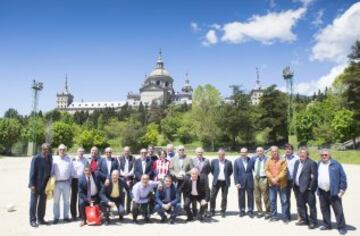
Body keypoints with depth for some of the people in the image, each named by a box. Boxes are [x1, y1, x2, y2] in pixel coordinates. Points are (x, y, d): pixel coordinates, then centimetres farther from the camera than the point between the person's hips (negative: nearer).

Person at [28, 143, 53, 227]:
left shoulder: (50, 157, 1)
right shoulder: (36, 158, -13)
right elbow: (32, 172, -13)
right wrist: (32, 185, -16)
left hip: (45, 185, 5)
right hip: (36, 184, -5)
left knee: (43, 203, 14)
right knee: (34, 203, 6)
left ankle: (41, 219, 26)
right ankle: (32, 220, 16)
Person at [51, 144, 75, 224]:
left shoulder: (69, 160, 3)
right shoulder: (55, 160, 2)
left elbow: (72, 171, 6)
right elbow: (52, 171, 4)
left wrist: (71, 179, 2)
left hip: (66, 182, 0)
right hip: (57, 183, 0)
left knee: (66, 200, 8)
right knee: (56, 201, 5)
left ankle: (66, 216, 18)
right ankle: (56, 217, 14)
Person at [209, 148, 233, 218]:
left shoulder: (228, 162, -1)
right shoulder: (214, 161, 1)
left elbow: (231, 171, 11)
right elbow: (211, 170, 12)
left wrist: (227, 176, 2)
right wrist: (215, 175, 4)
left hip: (225, 182, 0)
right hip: (216, 181, 0)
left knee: (224, 197, 5)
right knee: (212, 196, 0)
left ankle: (223, 212, 18)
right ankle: (212, 211, 14)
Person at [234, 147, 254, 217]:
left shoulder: (251, 160, 0)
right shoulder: (237, 161, -1)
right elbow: (235, 173, -2)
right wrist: (236, 182, -8)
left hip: (249, 182, 0)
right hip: (240, 182, 0)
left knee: (250, 197, 5)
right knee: (241, 197, 8)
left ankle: (250, 211, 17)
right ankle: (242, 211, 21)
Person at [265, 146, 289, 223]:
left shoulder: (282, 160, -5)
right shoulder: (268, 160, 5)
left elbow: (284, 171, -11)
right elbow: (267, 170, 0)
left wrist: (277, 178, -17)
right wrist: (272, 179, -12)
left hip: (281, 184, -3)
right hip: (272, 184, 3)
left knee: (284, 201, 2)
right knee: (272, 200, 10)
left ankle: (285, 217, 12)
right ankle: (273, 216, 22)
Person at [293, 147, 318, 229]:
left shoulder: (312, 163, -11)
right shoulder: (297, 162, 13)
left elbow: (315, 176, -14)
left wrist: (311, 187, -14)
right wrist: (294, 186, 10)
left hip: (307, 188, -8)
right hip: (297, 188, 8)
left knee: (311, 205, 3)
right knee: (300, 205, 16)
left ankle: (313, 222, 15)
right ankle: (304, 219, 31)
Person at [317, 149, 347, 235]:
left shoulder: (335, 164, -6)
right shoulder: (319, 164, 10)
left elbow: (343, 177, -7)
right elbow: (317, 177, 16)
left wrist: (342, 189, -10)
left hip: (333, 192, -5)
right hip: (322, 192, 5)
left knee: (338, 210, 0)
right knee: (324, 209, 13)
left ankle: (341, 227, 11)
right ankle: (327, 225, 27)